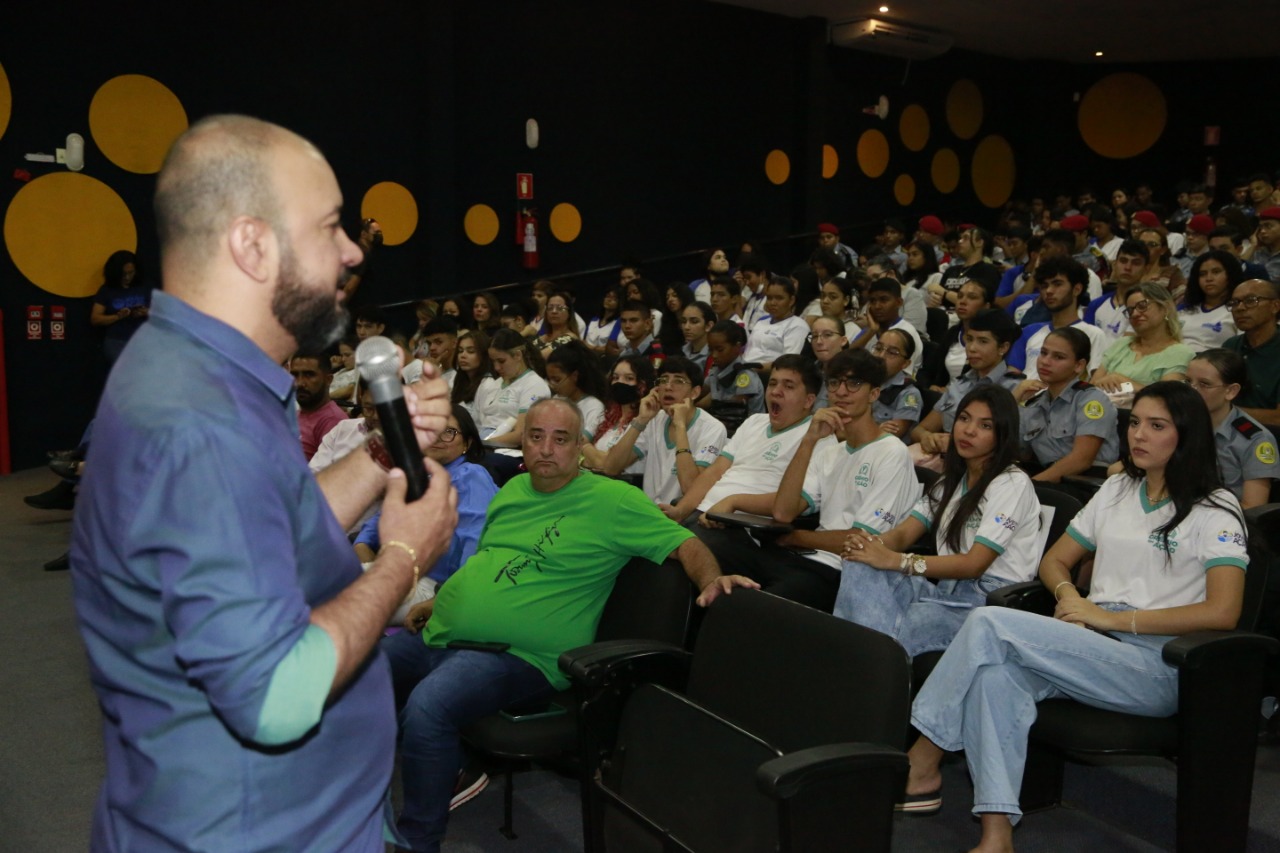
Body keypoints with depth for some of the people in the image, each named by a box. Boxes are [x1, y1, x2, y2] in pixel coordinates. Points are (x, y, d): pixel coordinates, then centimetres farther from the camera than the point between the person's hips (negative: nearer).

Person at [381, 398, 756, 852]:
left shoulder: (613, 500, -5)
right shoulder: (513, 489, 16)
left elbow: (685, 543, -6)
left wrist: (711, 579, -24)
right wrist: (441, 600, 20)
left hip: (514, 655, -8)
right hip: (438, 635, 8)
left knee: (426, 707, -32)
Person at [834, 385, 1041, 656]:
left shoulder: (1012, 484, -4)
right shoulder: (951, 481, 21)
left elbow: (974, 564, -14)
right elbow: (904, 533, 9)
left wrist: (896, 561, -22)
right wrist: (872, 543, -16)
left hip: (993, 601, -7)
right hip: (945, 591, 7)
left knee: (897, 628, -35)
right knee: (860, 567, -22)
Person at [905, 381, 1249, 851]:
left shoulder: (1215, 510, 1)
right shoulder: (1117, 490, 20)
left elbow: (1222, 613, -12)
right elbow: (1054, 561, 24)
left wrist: (1113, 618, -14)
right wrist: (1069, 596, -1)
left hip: (1156, 669, -5)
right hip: (1093, 647, 6)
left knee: (990, 623, -26)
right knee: (996, 675, -31)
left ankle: (921, 761, -14)